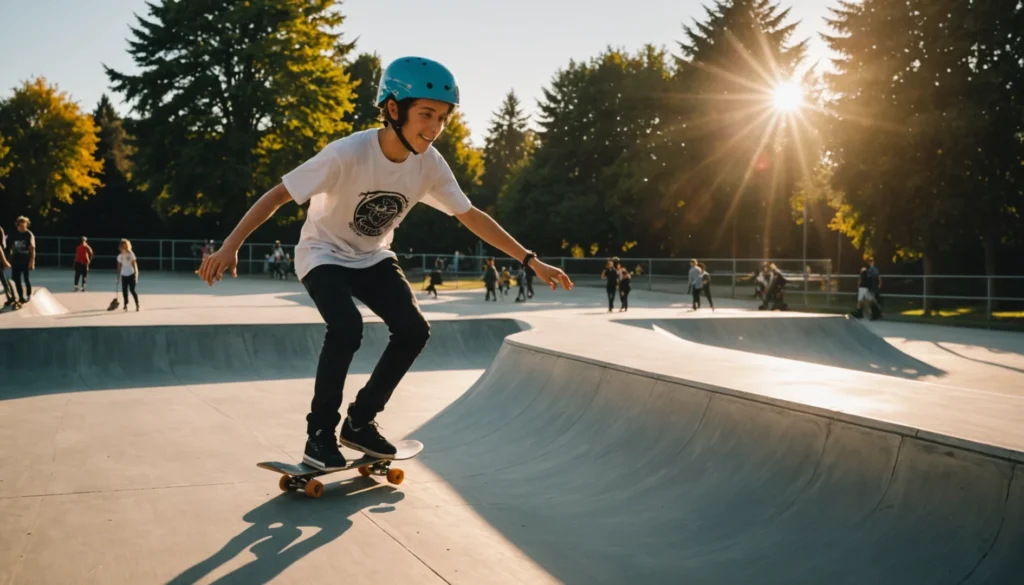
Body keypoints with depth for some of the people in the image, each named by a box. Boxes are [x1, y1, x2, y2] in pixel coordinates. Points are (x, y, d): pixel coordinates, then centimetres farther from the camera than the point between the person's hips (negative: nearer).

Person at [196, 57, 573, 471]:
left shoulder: (430, 164, -16)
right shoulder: (348, 154, -31)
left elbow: (471, 216, -9)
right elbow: (278, 195, -27)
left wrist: (532, 261, -11)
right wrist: (230, 247, -36)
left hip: (373, 259, 5)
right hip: (324, 255, -5)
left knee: (413, 330, -13)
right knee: (347, 328, -29)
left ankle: (360, 422, 6)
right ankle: (320, 431, -8)